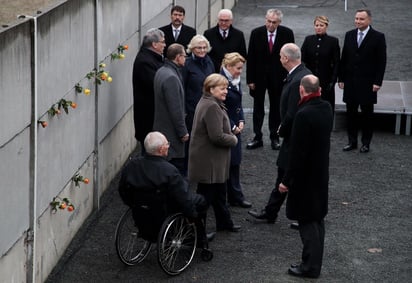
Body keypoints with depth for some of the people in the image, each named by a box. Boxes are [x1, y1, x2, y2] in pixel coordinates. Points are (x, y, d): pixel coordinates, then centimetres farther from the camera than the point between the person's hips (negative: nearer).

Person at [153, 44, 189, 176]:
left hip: (160, 127, 10)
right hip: (171, 131, -10)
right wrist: (183, 132, -14)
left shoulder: (160, 72, 10)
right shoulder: (171, 77, -22)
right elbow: (175, 109, -22)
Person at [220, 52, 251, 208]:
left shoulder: (235, 81, 10)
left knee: (235, 162, 12)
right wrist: (232, 127, -14)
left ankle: (236, 197, 17)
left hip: (235, 128, 9)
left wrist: (241, 121, 4)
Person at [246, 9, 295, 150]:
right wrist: (250, 79, -6)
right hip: (259, 76, 0)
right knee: (258, 108, 8)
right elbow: (251, 58, -5)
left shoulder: (287, 33, -8)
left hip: (278, 77, 0)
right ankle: (257, 138, 15)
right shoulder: (256, 33, -8)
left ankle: (275, 138, 18)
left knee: (276, 108, 9)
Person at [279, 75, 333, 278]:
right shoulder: (326, 108, 0)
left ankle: (310, 266, 7)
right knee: (317, 219, 17)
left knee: (307, 222, 1)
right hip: (321, 172, 8)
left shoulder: (304, 114, -24)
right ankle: (314, 263, 27)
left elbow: (297, 153, -23)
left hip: (306, 176, -8)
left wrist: (286, 180, -15)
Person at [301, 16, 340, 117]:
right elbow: (303, 60, 4)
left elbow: (336, 63, -2)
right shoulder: (308, 40, 6)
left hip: (326, 81, -2)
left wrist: (333, 81, -9)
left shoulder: (333, 41, -1)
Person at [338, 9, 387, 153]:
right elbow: (344, 58, 9)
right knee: (351, 113, 8)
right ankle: (352, 141, 18)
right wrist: (341, 78, 5)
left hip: (368, 83, -4)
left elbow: (382, 61, -6)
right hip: (350, 81, 4)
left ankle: (366, 143, 14)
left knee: (367, 113, 5)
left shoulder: (378, 37, -6)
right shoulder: (349, 35, 6)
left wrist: (378, 82, -11)